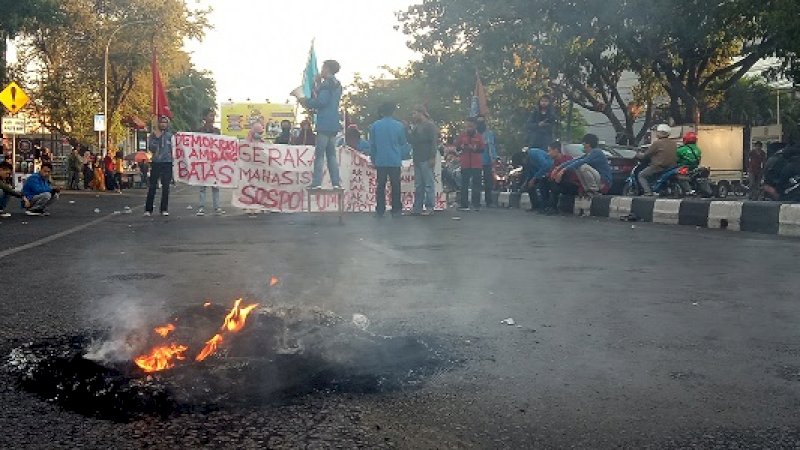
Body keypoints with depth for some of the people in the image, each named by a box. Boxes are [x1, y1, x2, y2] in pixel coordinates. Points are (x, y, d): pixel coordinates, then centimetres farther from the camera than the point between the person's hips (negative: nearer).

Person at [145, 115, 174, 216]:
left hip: (167, 163, 1)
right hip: (156, 163, -1)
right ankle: (148, 209, -2)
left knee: (165, 187, 3)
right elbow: (150, 147, -3)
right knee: (152, 186, -4)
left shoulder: (170, 136, 9)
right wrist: (156, 138, -12)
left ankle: (164, 209, 10)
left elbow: (173, 149, 10)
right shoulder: (153, 135, 8)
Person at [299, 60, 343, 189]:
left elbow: (321, 101, -19)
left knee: (319, 154, -7)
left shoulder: (327, 84, -9)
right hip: (334, 124, 9)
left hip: (324, 124, -9)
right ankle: (336, 182, 6)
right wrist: (319, 84, 16)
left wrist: (306, 102, -5)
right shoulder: (337, 85, 19)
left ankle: (317, 183, -9)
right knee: (331, 154, 10)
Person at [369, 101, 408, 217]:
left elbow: (372, 144, 3)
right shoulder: (399, 125, -6)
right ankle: (396, 210, 9)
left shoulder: (375, 125, -3)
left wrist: (373, 159, 13)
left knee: (381, 186, 8)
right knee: (395, 186, 7)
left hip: (380, 161, 1)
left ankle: (380, 210, 8)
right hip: (395, 161, -1)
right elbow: (403, 143, 3)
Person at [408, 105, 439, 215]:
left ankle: (429, 207, 1)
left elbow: (434, 142, -13)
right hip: (417, 160, 8)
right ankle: (417, 207, 12)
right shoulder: (416, 127, 19)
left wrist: (432, 157, -19)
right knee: (418, 185, 9)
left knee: (428, 184, -3)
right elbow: (411, 140, 21)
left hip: (426, 160, -8)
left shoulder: (430, 125, -6)